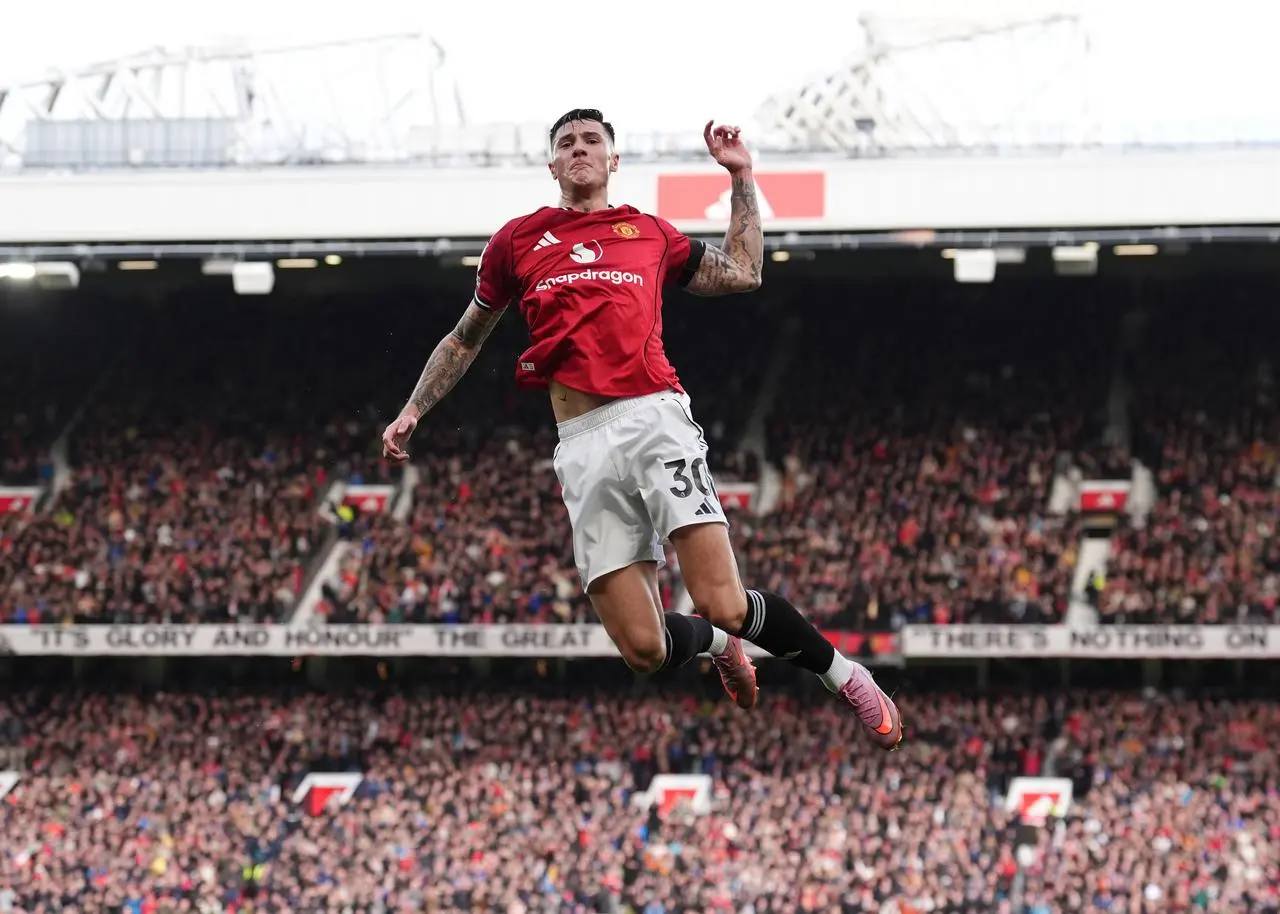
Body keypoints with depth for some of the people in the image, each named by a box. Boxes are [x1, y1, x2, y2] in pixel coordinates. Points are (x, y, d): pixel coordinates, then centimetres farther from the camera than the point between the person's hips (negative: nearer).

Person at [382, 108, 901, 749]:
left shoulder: (649, 233, 18)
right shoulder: (519, 240, 17)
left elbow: (742, 273, 27)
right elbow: (465, 341, 27)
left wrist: (740, 177, 24)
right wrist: (413, 410, 18)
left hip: (655, 417, -1)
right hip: (583, 448, 1)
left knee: (724, 605, -18)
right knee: (644, 649, -8)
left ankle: (842, 673, 7)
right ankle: (717, 643, 27)